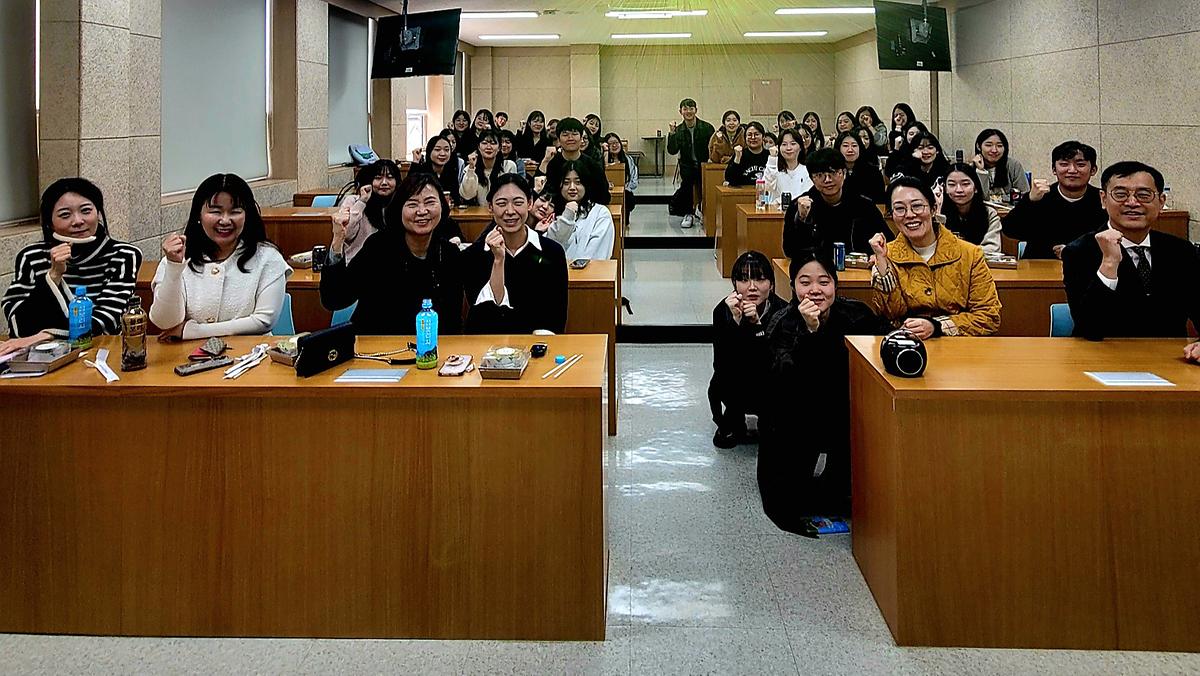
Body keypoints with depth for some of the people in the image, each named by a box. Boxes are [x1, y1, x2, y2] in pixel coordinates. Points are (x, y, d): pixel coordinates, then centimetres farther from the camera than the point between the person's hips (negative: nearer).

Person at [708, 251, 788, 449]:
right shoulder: (723, 310, -18)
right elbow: (721, 364, -26)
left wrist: (758, 325, -39)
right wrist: (735, 321, -37)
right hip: (737, 389, 0)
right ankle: (733, 424, 4)